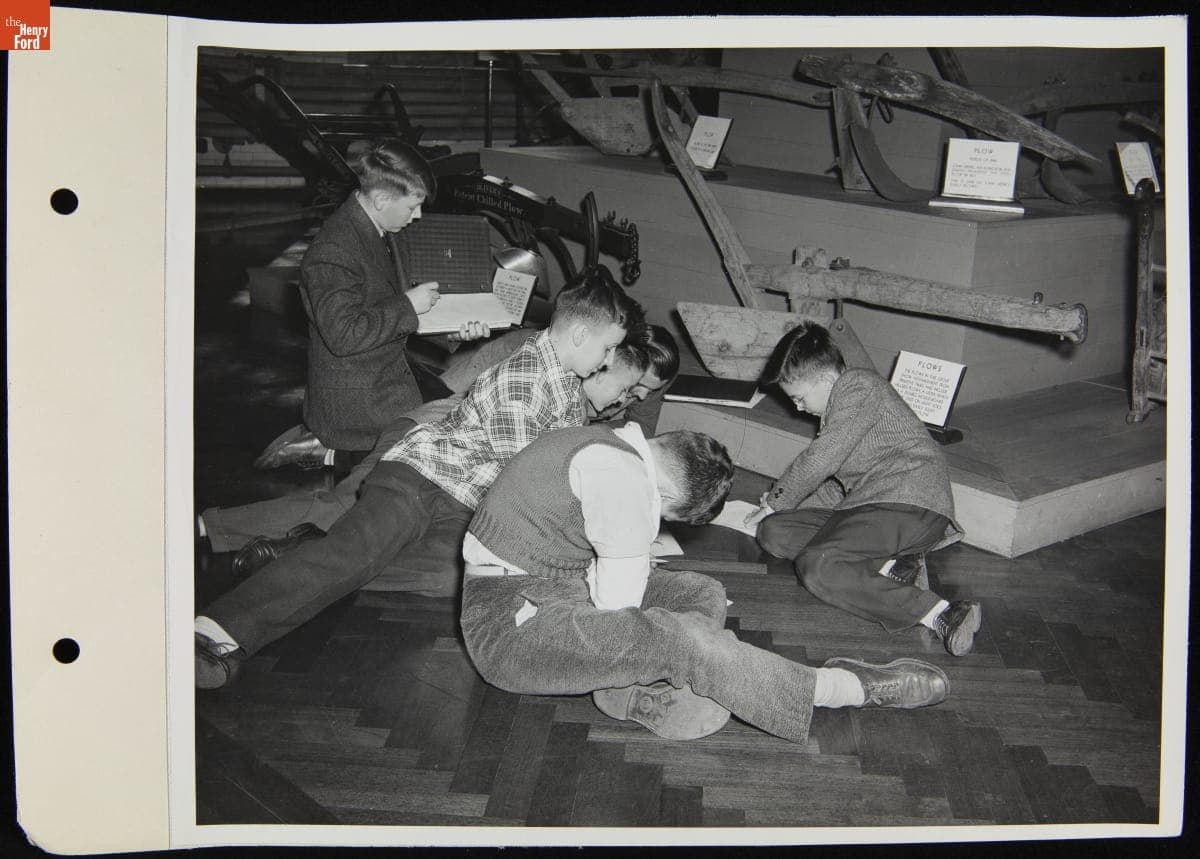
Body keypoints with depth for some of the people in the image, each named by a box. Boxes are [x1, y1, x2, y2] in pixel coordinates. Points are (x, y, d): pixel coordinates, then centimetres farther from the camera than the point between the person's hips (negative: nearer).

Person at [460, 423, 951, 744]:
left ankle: (633, 690, -20)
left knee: (703, 594, 5)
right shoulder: (622, 477, -22)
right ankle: (849, 687, -20)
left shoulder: (606, 444, 11)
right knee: (676, 638, -28)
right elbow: (618, 603, -18)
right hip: (513, 621, -10)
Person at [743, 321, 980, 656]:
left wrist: (777, 501, 4)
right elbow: (837, 486, 26)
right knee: (773, 532, -3)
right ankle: (887, 567, -16)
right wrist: (779, 505, 15)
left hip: (910, 503, -10)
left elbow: (819, 461, -11)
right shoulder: (838, 407, 27)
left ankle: (941, 614, -34)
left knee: (816, 566, -28)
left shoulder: (859, 387, -5)